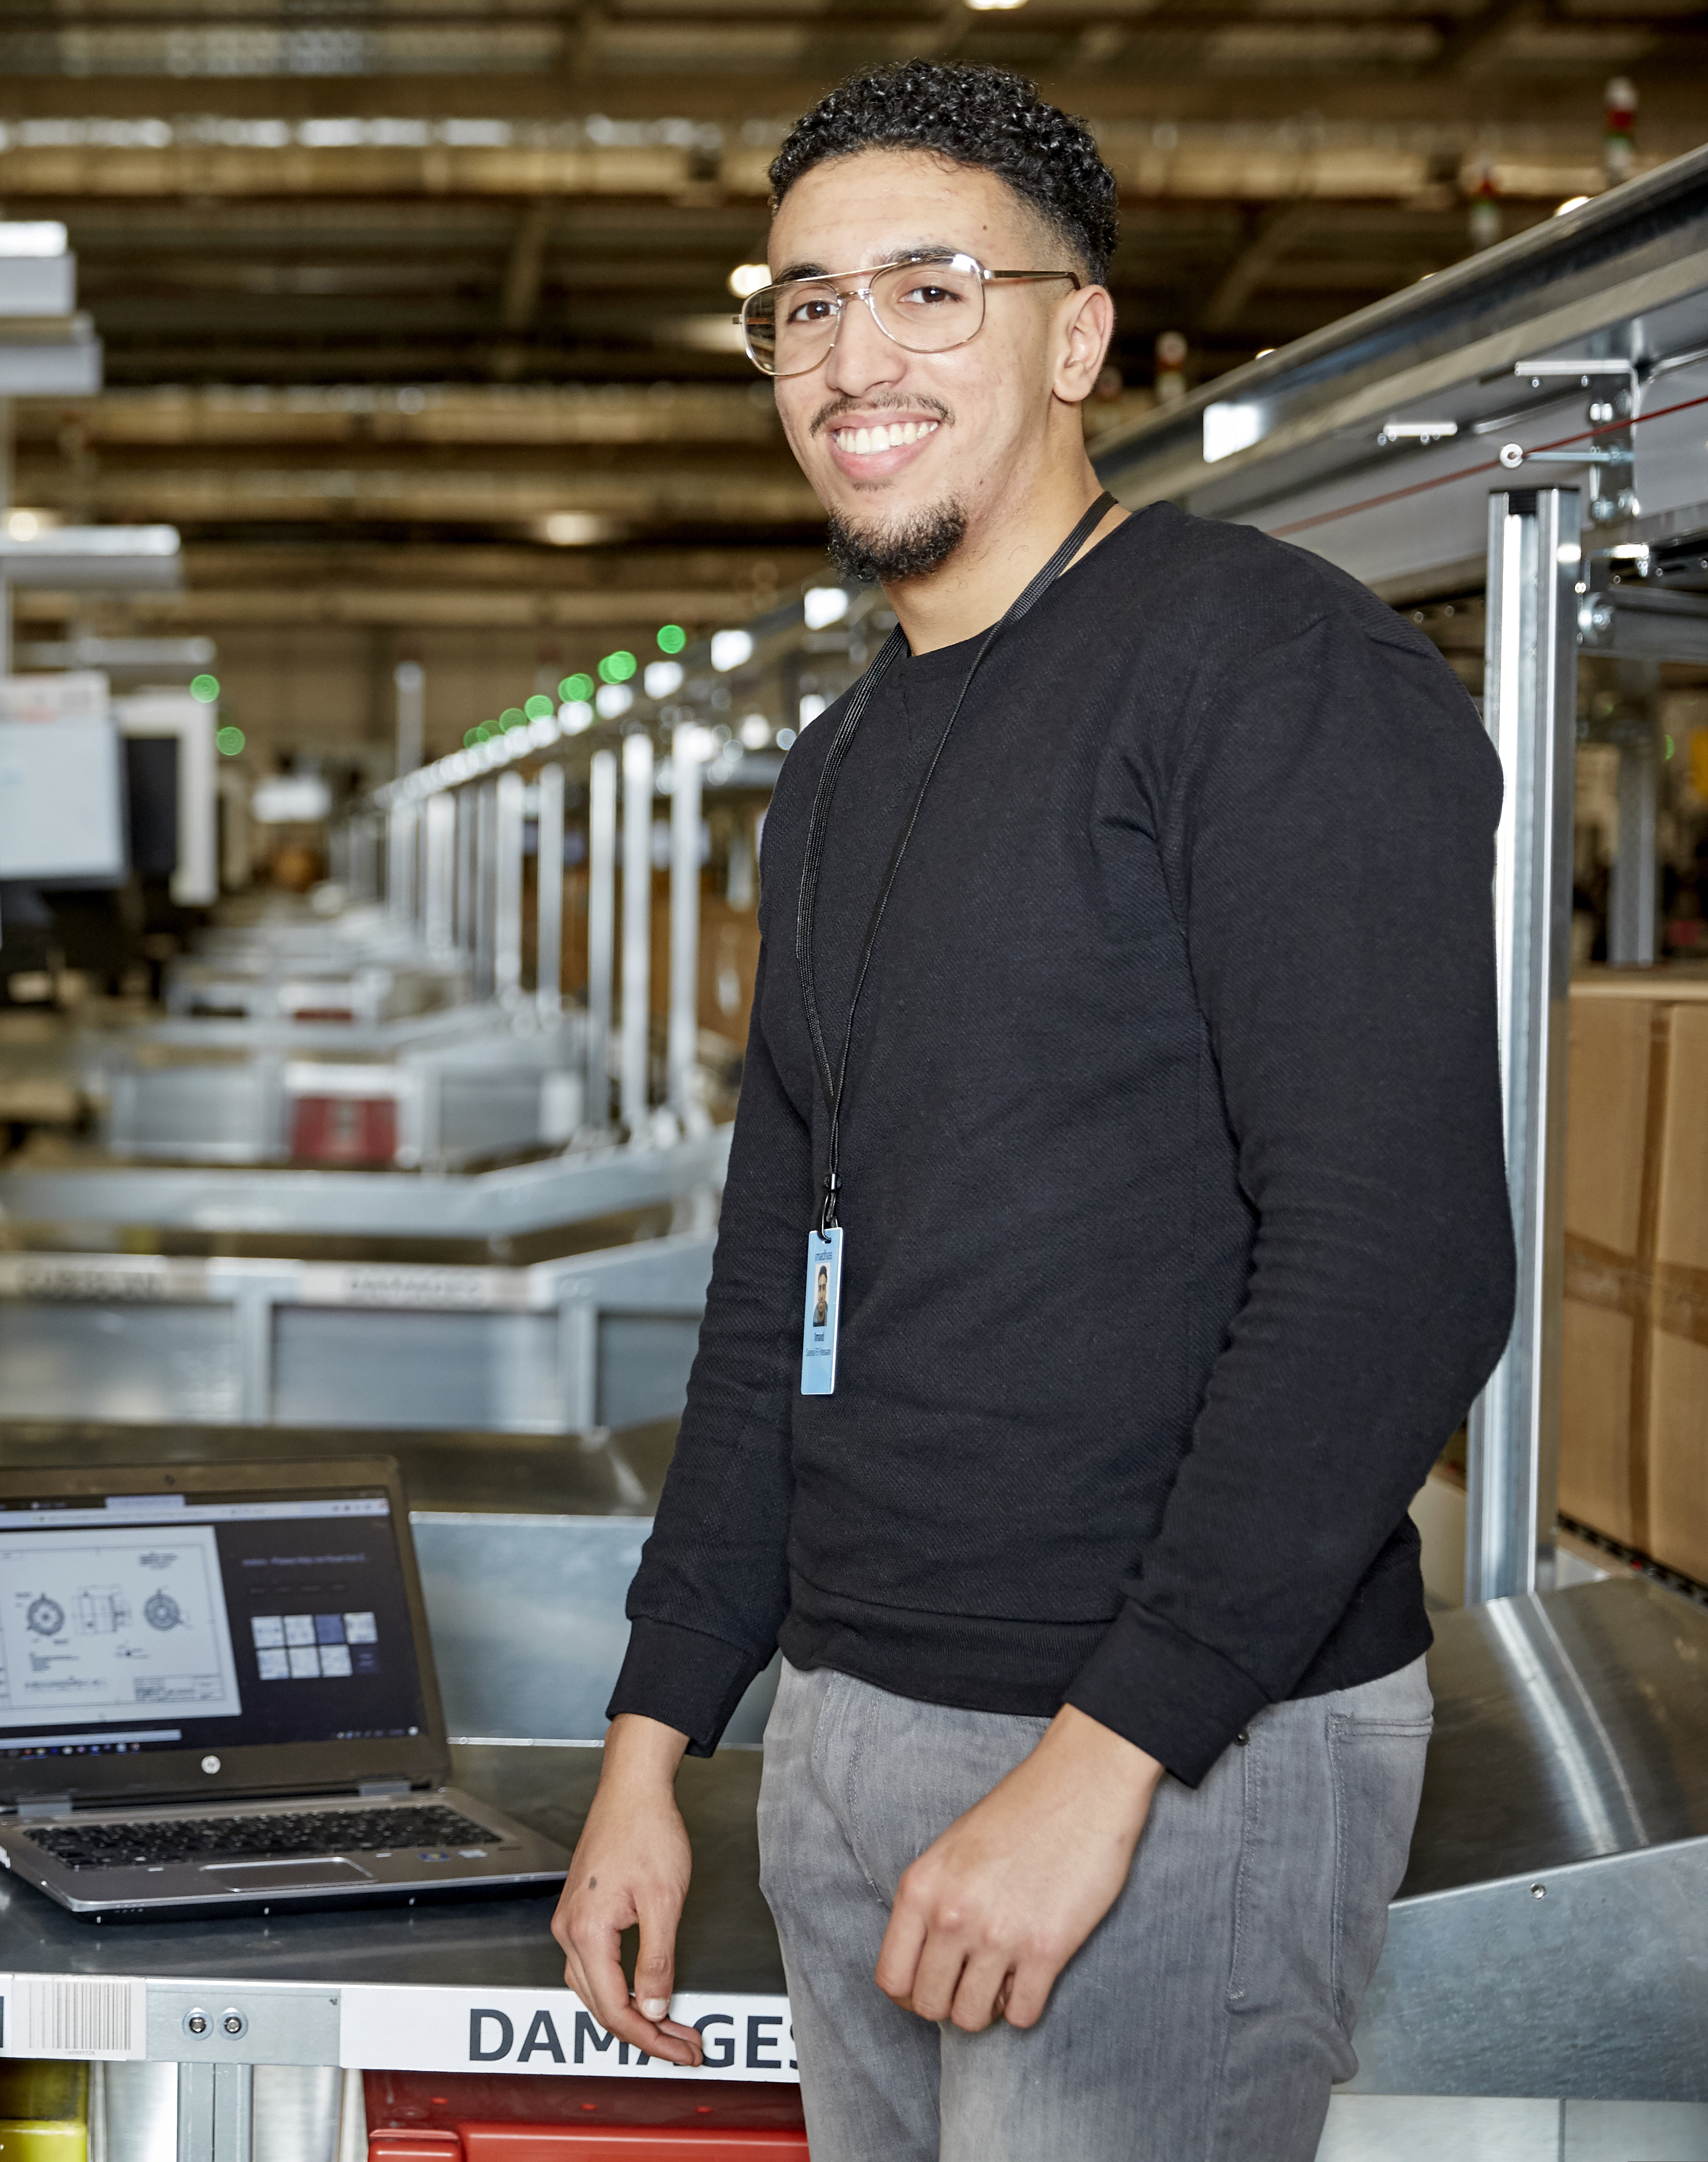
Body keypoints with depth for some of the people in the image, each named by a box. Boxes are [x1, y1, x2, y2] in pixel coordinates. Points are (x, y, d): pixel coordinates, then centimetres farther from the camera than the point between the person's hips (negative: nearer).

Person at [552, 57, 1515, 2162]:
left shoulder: (1272, 667, -11)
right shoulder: (841, 772, 16)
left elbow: (1399, 1262, -21)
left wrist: (1104, 1755, -23)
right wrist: (652, 1743, 14)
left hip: (1184, 1755, -8)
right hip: (849, 1737, 8)